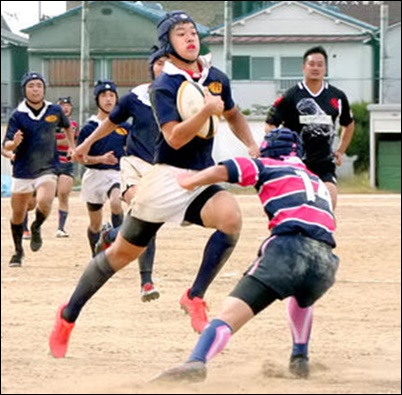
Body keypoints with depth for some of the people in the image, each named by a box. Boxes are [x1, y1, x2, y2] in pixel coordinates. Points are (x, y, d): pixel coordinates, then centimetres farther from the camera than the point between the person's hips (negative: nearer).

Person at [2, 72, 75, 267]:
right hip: (22, 171, 0)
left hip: (47, 169, 0)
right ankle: (18, 251, 32)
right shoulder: (18, 115, -10)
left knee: (45, 202, -27)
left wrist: (72, 147, 12)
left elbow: (67, 126, 20)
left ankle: (36, 228, 7)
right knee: (18, 214, 8)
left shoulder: (54, 111, -2)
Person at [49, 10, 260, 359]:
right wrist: (206, 111, -35)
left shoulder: (217, 79, 6)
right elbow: (175, 138, -23)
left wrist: (252, 145, 12)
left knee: (231, 216, -30)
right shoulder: (164, 86, -11)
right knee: (123, 252, 5)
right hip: (169, 176, -4)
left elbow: (232, 114, 27)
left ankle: (195, 297, -16)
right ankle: (68, 316, 22)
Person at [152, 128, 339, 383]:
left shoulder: (269, 166, 21)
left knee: (232, 312, -16)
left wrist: (190, 181, 22)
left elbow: (223, 171, 8)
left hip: (290, 245, -5)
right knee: (301, 298, 41)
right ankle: (300, 359, 33)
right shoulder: (319, 182, 37)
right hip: (326, 263, 5)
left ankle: (197, 361, -39)